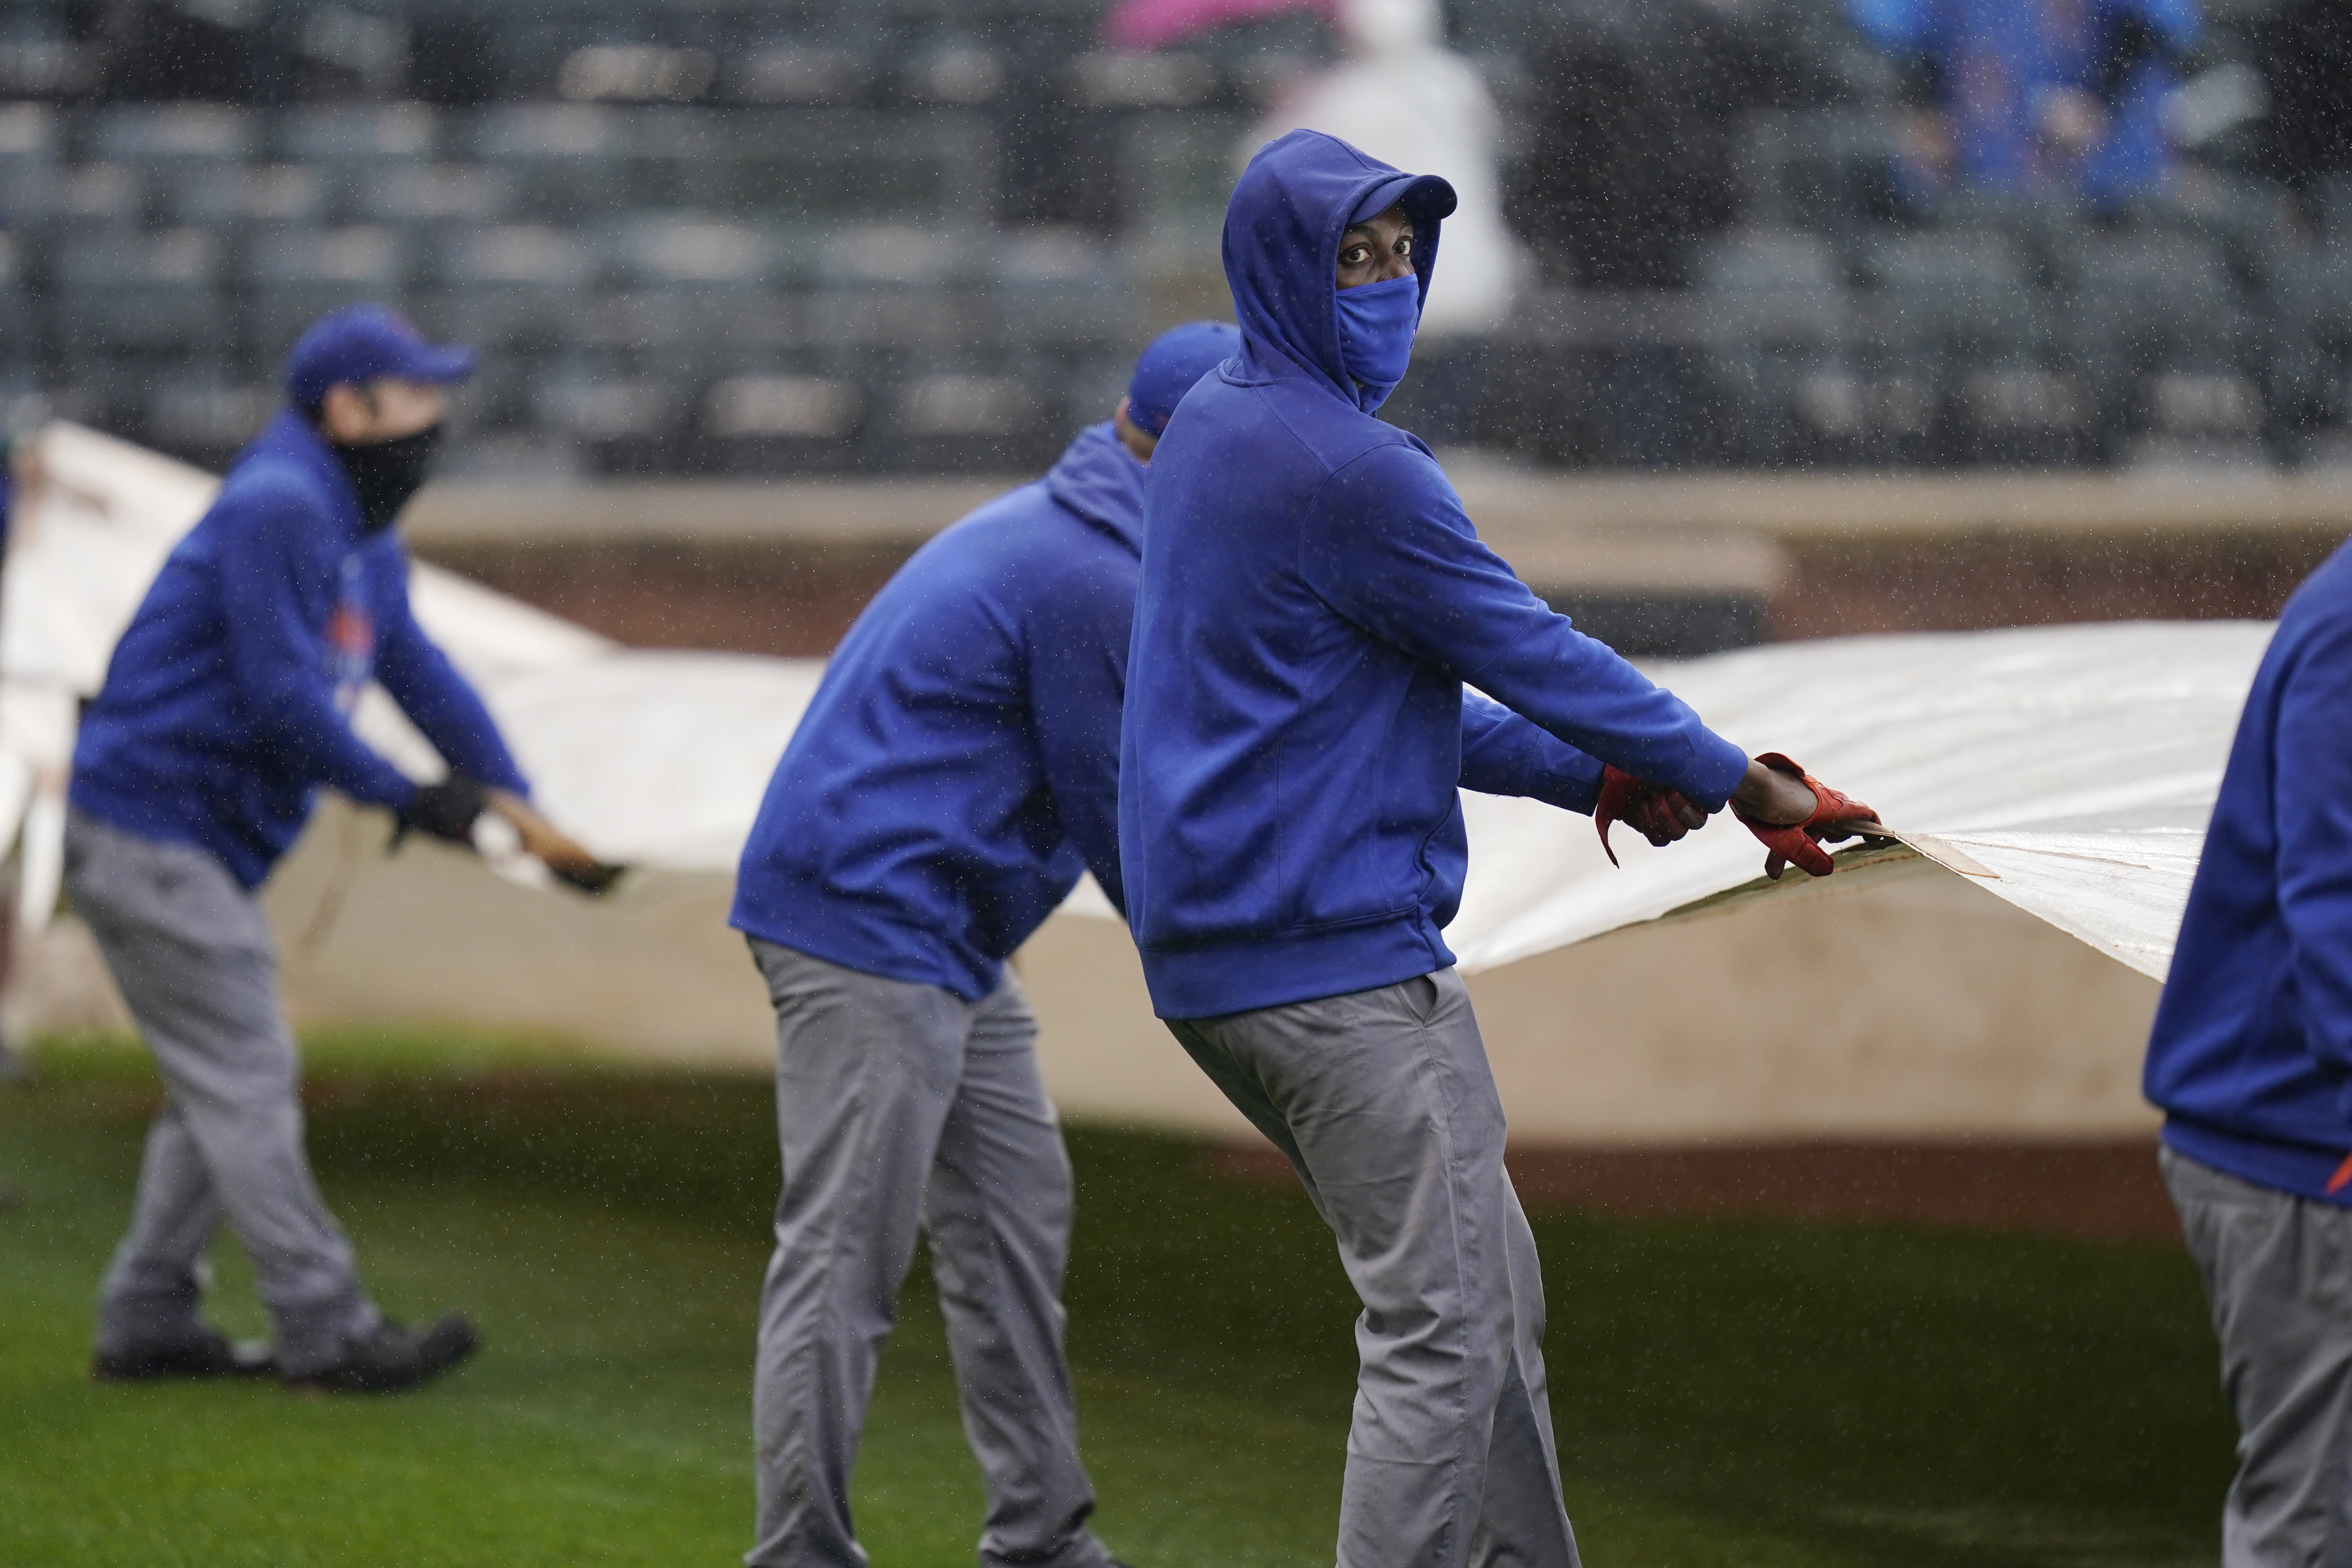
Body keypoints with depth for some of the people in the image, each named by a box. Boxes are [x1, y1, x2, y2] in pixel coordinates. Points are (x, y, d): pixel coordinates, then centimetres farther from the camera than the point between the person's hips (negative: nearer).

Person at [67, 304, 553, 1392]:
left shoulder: (362, 536, 14)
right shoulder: (276, 508, -18)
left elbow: (422, 676, 13)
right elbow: (281, 699, -23)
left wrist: (520, 812, 5)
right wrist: (406, 800, -16)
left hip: (204, 850, 11)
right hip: (147, 837, -11)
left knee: (224, 1088, 14)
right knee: (244, 1082, -8)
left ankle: (145, 1324, 19)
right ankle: (326, 1333, -7)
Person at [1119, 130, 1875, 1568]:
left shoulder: (1214, 431, 15)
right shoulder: (1343, 467, -17)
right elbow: (1529, 652, -11)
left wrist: (1596, 778, 14)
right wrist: (1733, 781, 0)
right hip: (1340, 951, -10)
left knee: (1491, 1288, 16)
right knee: (1440, 1329, -8)